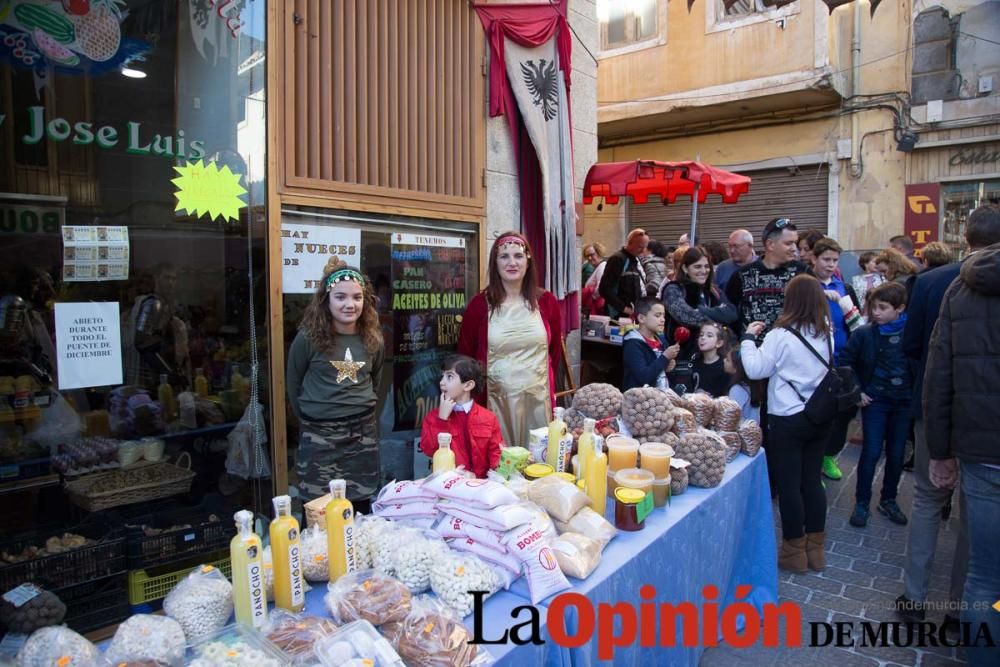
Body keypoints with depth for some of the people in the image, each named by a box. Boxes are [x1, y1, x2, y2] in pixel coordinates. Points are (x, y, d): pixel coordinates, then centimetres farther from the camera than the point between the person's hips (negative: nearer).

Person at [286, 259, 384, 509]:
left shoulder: (373, 338, 2)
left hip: (363, 433, 3)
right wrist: (311, 417, 8)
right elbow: (293, 385, 1)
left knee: (361, 509, 13)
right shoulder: (308, 338, -11)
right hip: (319, 435, -3)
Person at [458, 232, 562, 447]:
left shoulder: (546, 302, 2)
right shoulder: (480, 304, -3)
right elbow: (465, 355, 4)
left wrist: (547, 386, 12)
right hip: (496, 398, -1)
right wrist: (476, 398, 3)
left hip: (538, 398, 2)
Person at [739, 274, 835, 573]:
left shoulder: (780, 335, -15)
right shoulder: (827, 334, 4)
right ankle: (815, 548, 24)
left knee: (788, 484, 5)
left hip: (787, 419, -6)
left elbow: (755, 370, -12)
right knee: (812, 481, 14)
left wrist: (748, 338, 0)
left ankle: (795, 551, 15)